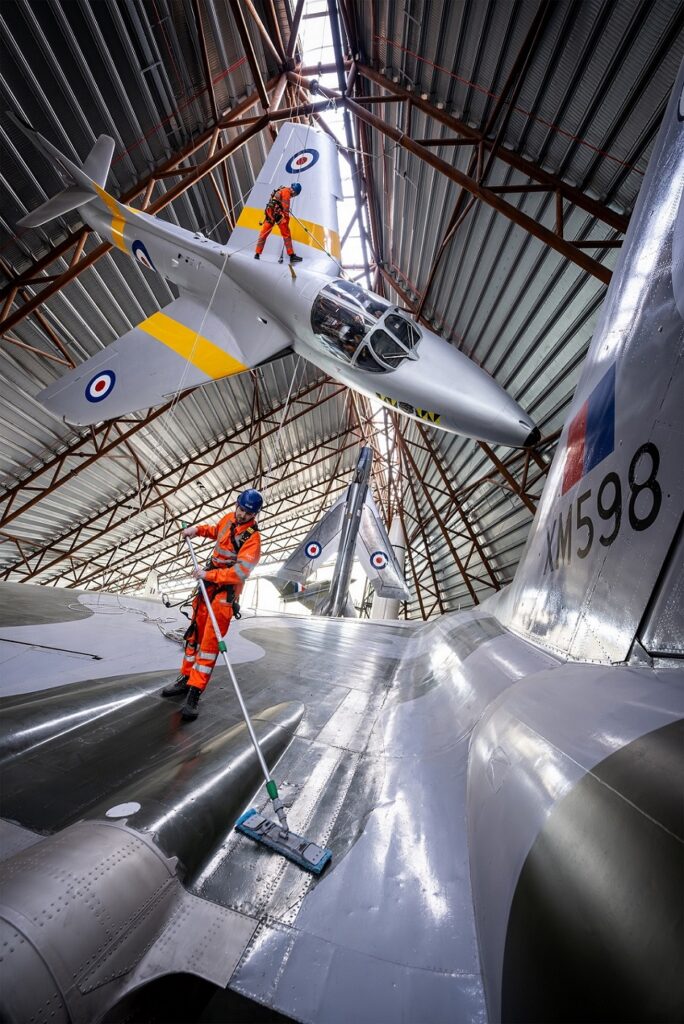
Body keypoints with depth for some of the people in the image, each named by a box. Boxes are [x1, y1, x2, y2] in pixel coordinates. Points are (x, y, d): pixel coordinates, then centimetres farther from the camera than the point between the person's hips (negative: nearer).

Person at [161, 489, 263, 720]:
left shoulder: (252, 538, -19)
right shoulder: (229, 518, 2)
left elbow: (239, 572, -28)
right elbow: (215, 529, 27)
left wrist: (208, 574, -29)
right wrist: (197, 529, 11)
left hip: (227, 590, -7)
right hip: (208, 583, 7)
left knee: (210, 641, -8)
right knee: (195, 632, 16)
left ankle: (194, 693, 1)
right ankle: (186, 678, 32)